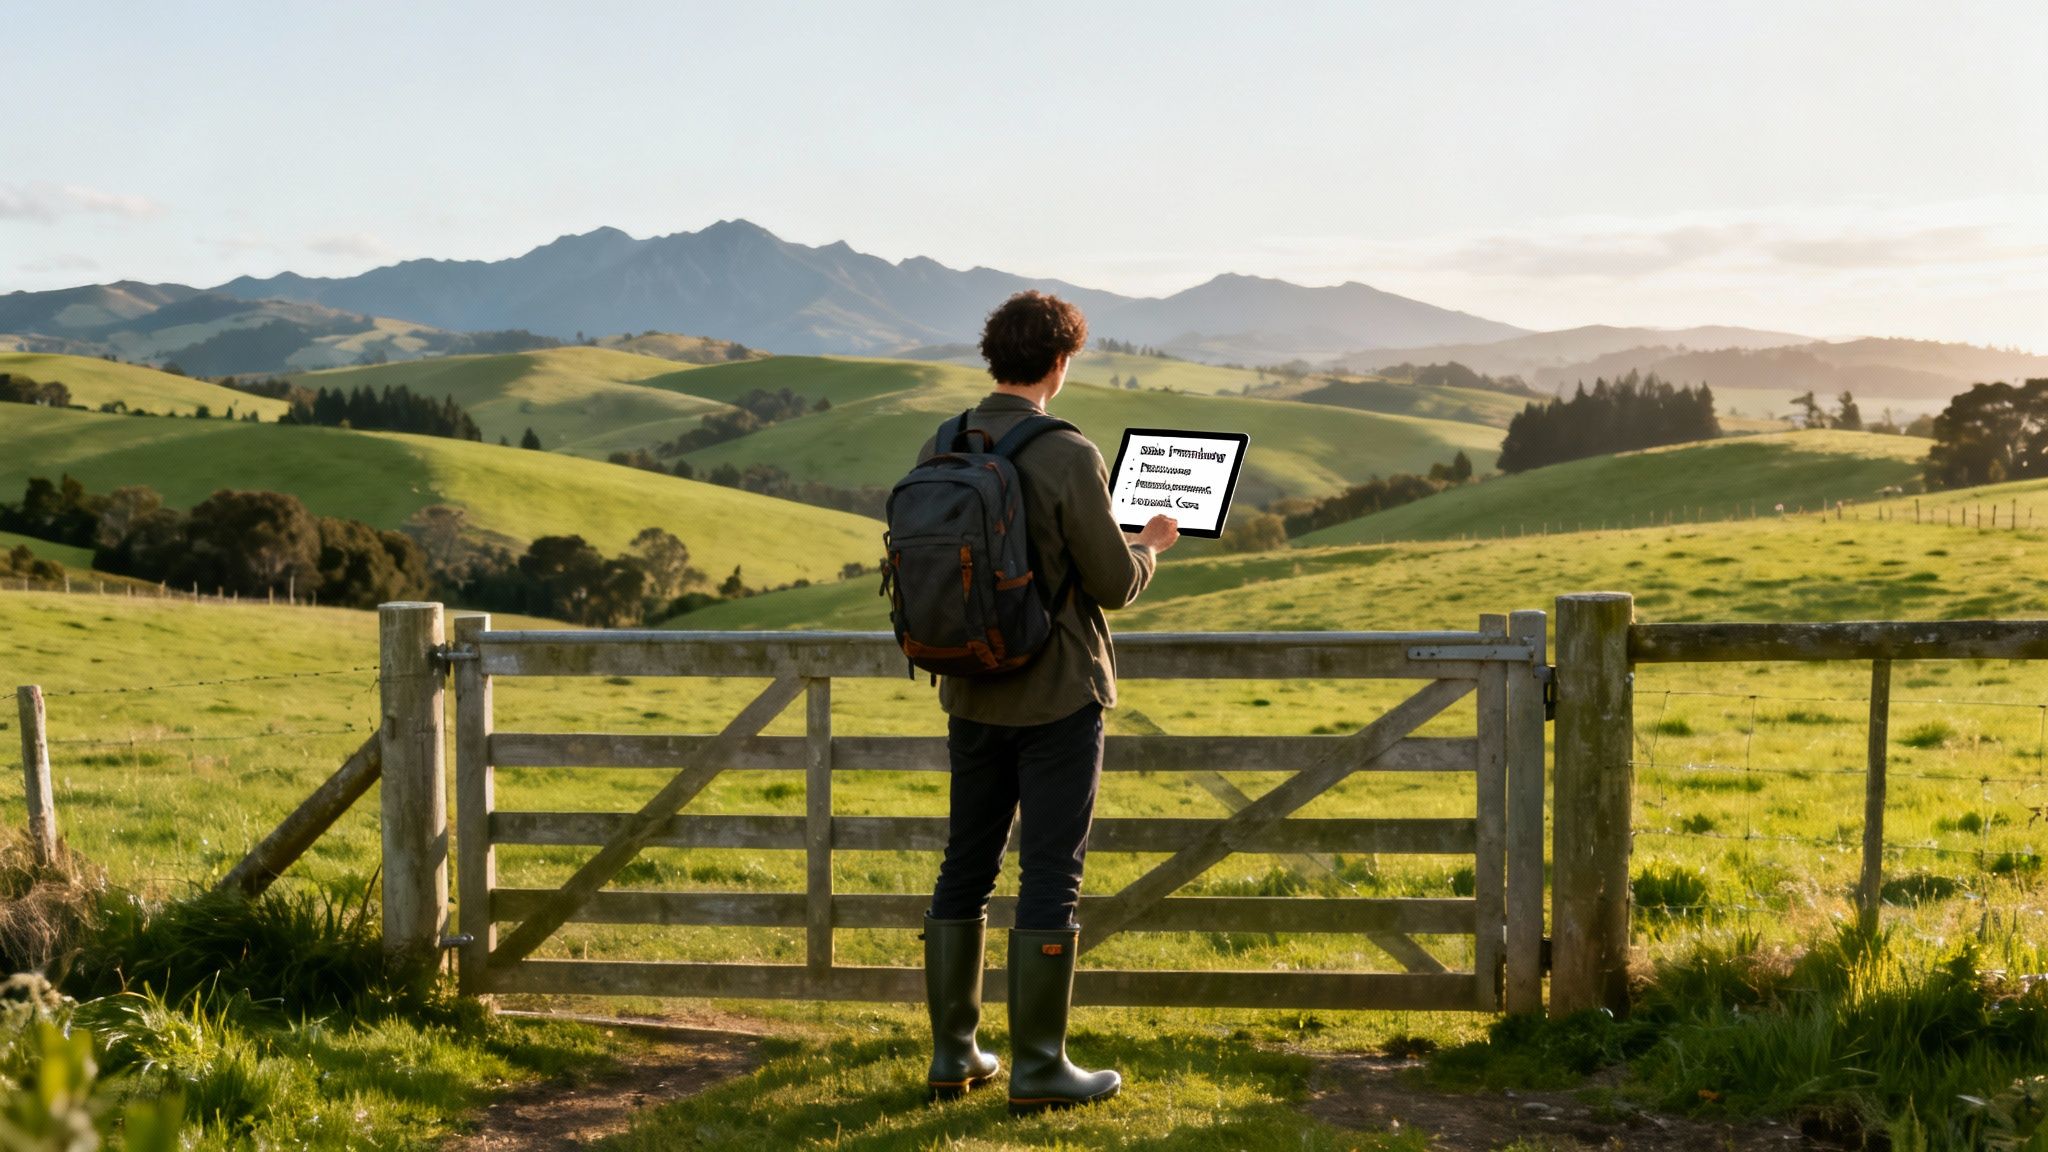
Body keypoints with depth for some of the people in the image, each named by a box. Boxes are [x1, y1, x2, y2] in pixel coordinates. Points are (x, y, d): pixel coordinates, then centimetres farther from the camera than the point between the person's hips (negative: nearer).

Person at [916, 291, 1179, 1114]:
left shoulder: (938, 450, -1)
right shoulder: (1068, 457, -17)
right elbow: (1115, 584, -12)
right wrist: (1150, 545, 8)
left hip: (972, 697, 6)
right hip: (1058, 697, -5)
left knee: (965, 869, 14)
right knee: (1050, 877, 2)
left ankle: (953, 1052, 22)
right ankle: (1037, 1069, 8)